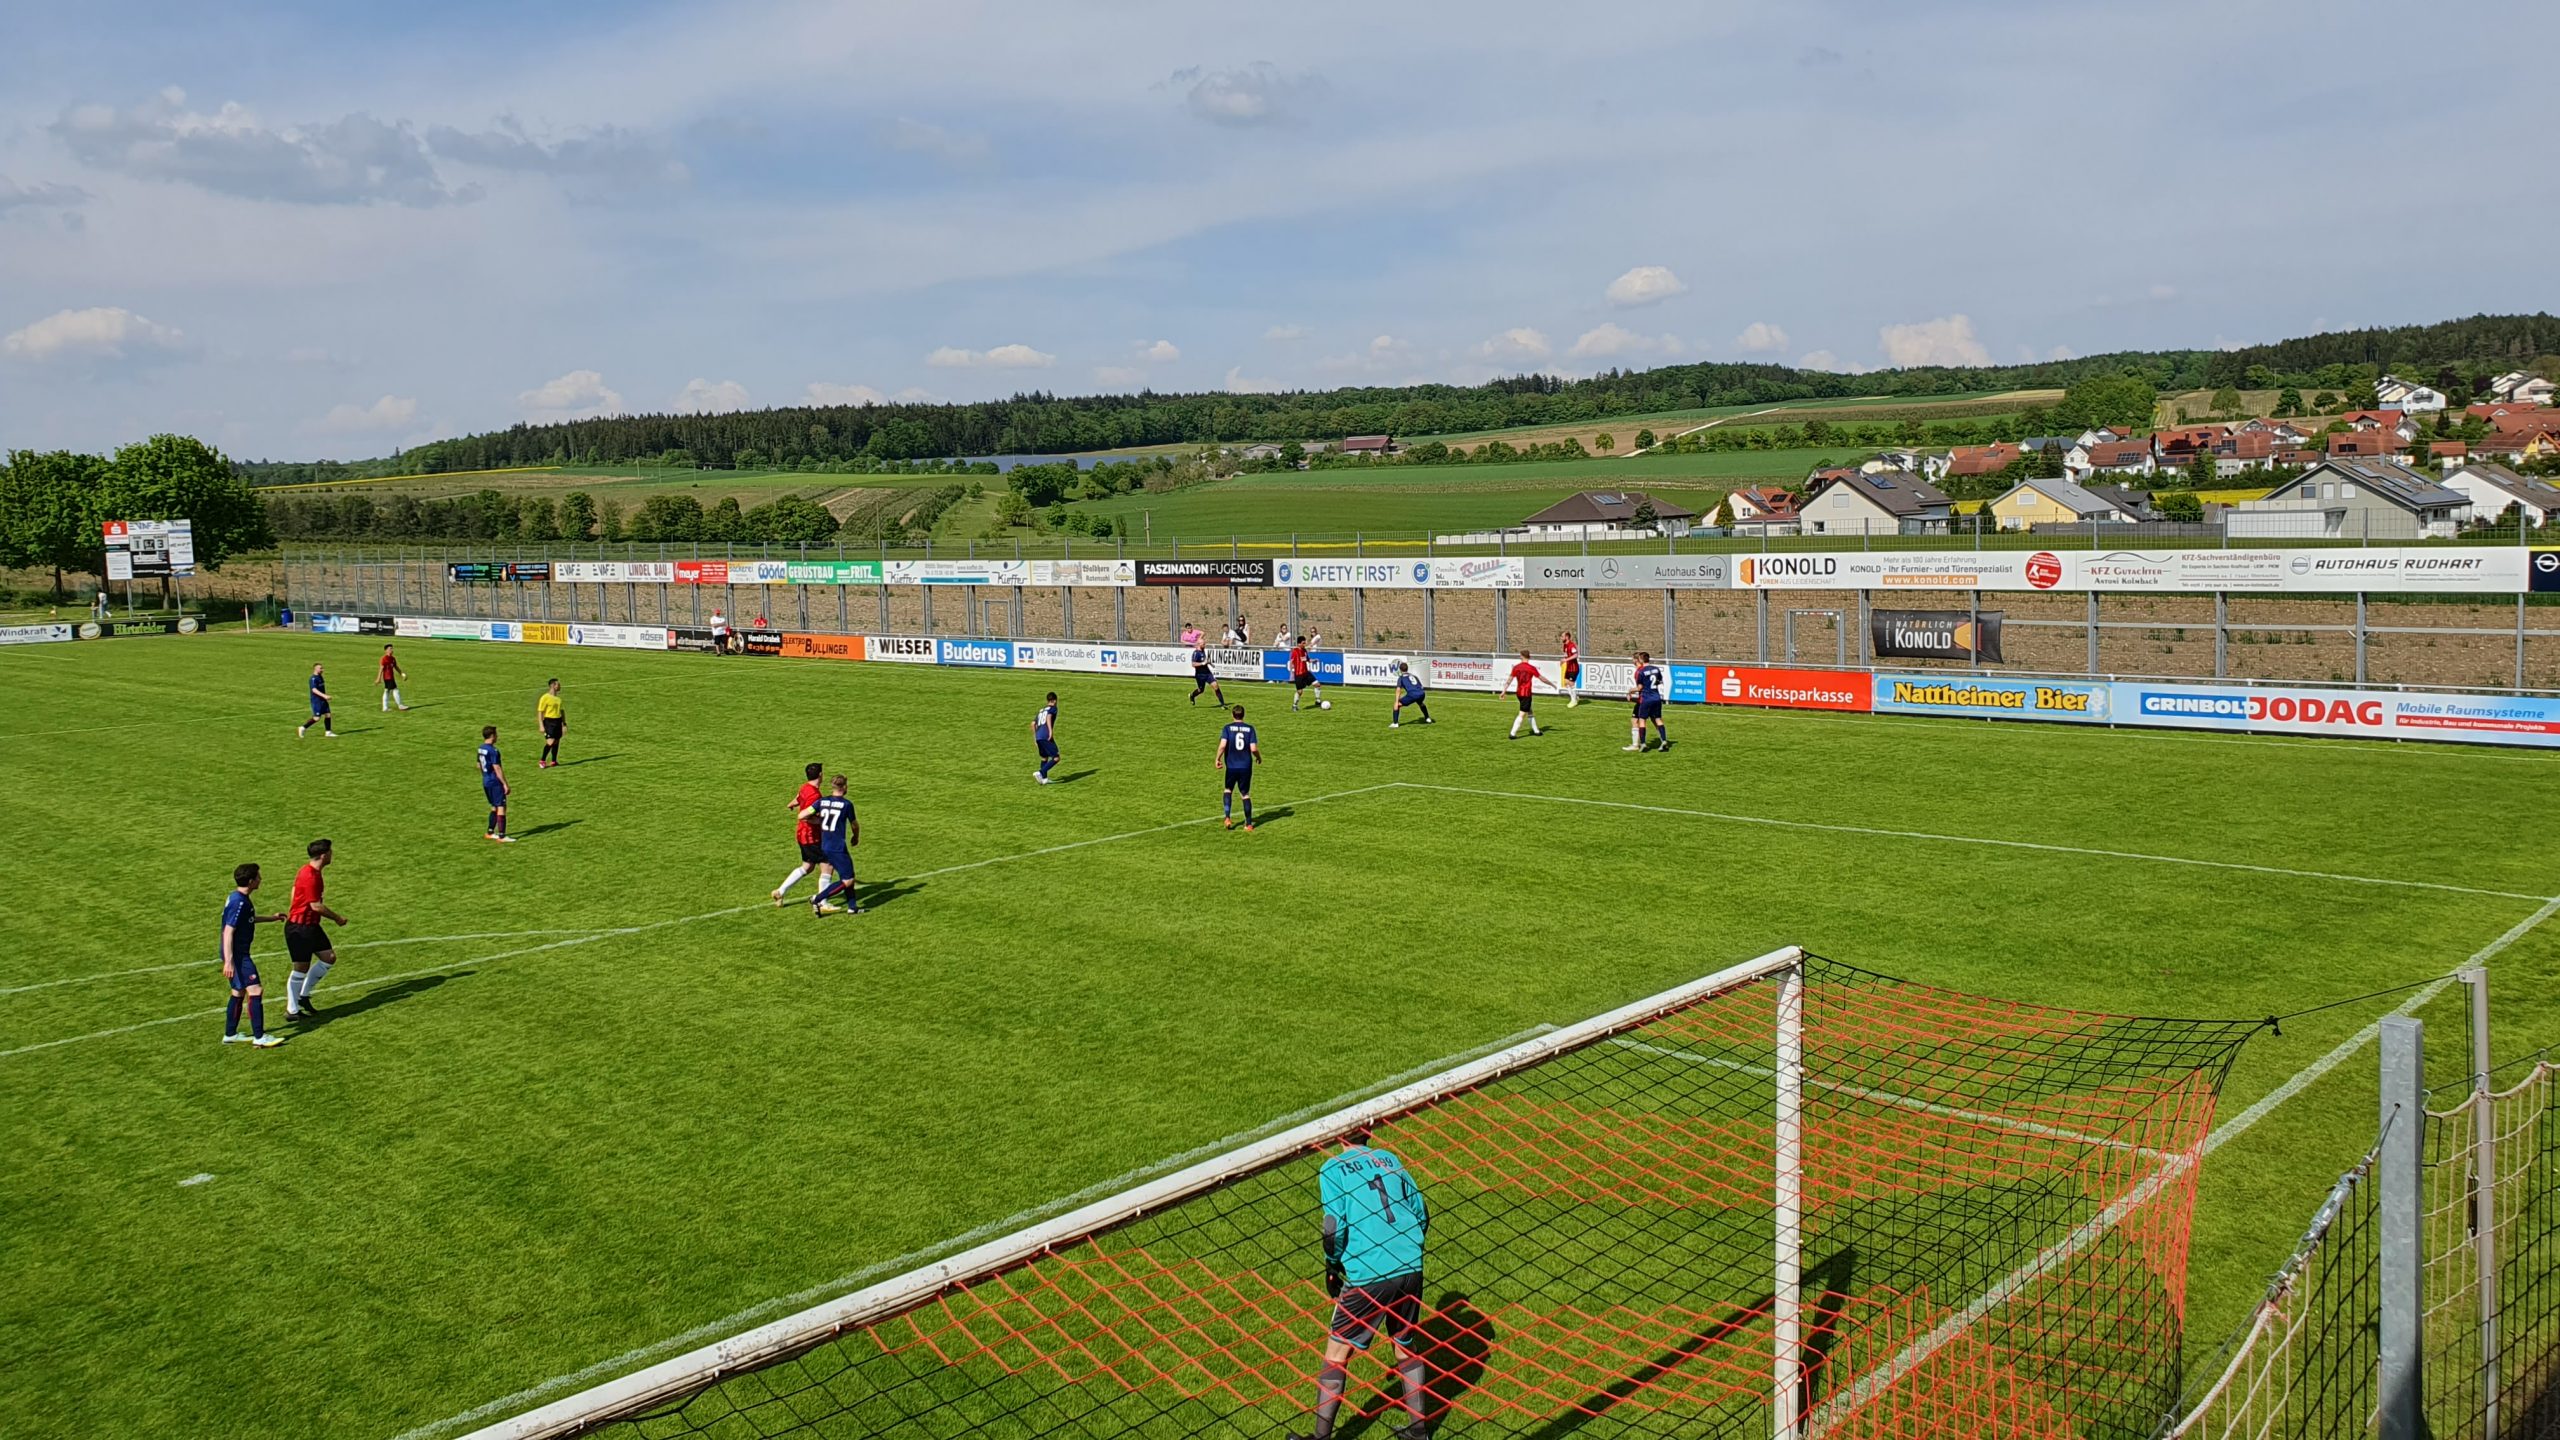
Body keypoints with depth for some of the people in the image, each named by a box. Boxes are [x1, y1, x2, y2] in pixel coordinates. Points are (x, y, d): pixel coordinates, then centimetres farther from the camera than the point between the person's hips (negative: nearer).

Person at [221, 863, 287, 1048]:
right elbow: (228, 931, -26)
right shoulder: (238, 902, -21)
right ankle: (259, 1037, -11)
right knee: (255, 991, -12)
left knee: (239, 992, 18)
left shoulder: (240, 899, 10)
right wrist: (228, 961, -31)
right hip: (237, 955, -11)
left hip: (240, 953, 11)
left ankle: (230, 1034, 28)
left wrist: (271, 918, 45)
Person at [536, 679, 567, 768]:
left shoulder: (558, 697, 13)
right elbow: (540, 712, -8)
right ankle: (542, 761, -4)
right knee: (550, 742, -15)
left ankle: (553, 761, 16)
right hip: (549, 721, -7)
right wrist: (541, 726, -13)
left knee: (556, 742, 8)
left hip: (558, 721, 7)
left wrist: (564, 724, 19)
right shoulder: (545, 697, -8)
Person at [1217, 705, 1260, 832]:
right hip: (1246, 767, 1)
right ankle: (1249, 824, 9)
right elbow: (1253, 749, -9)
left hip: (1231, 766, -1)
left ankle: (1227, 818, 7)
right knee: (1245, 794, 9)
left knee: (1228, 790, 20)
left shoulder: (1228, 728, -5)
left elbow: (1222, 745, -18)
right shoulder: (1250, 729, -2)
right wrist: (1258, 757, 11)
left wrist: (1218, 759, -2)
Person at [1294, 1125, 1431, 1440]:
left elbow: (1335, 1228, -9)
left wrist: (1332, 1267, 8)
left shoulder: (1333, 1169, -1)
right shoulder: (1391, 1160, 12)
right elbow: (1422, 1216, 11)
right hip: (1411, 1269, 5)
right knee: (1406, 1349, 22)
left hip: (1368, 1275, -5)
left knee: (1337, 1353, 8)